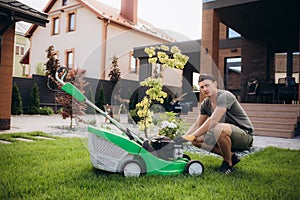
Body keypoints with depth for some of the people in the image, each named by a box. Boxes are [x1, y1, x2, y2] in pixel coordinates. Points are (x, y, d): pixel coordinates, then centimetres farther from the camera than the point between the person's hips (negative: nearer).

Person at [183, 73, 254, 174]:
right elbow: (197, 125, 10)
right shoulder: (205, 104, 4)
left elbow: (213, 121, -31)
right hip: (228, 136, 8)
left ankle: (229, 164, -14)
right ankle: (231, 156, 5)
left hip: (244, 135, -8)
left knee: (219, 128, -38)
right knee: (196, 140, -4)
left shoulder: (224, 96, -20)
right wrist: (183, 138, -4)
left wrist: (193, 135, -29)